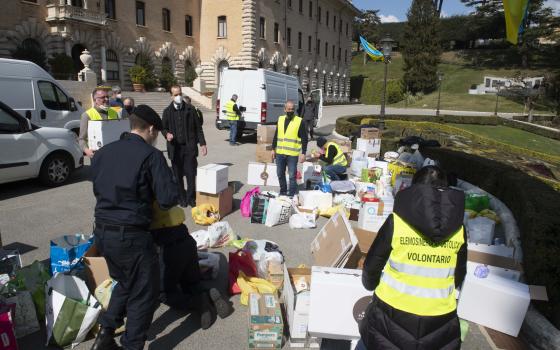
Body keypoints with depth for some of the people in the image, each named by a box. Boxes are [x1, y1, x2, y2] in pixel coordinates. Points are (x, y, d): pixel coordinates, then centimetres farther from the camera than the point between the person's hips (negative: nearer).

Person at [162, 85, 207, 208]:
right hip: (175, 148, 1)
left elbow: (198, 127, 6)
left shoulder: (190, 109, 5)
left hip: (189, 147, -1)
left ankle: (191, 198, 9)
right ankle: (182, 198, 18)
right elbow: (164, 128, 13)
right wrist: (167, 134, -11)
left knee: (191, 174, -2)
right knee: (178, 175, 7)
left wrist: (202, 144, 0)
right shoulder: (167, 111, 7)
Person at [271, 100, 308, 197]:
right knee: (280, 174, 15)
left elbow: (304, 139, -6)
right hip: (280, 153, 5)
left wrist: (303, 153, -11)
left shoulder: (300, 121, -5)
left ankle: (291, 194, 11)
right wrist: (273, 149, 14)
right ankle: (283, 192, 32)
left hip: (292, 154, -5)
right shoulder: (280, 119, 10)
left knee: (292, 176, -1)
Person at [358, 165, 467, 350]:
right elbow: (459, 275, 9)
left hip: (393, 315, -2)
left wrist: (370, 284, 19)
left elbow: (372, 265, -4)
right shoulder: (459, 229, -4)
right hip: (440, 322, 2)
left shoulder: (396, 222, -13)